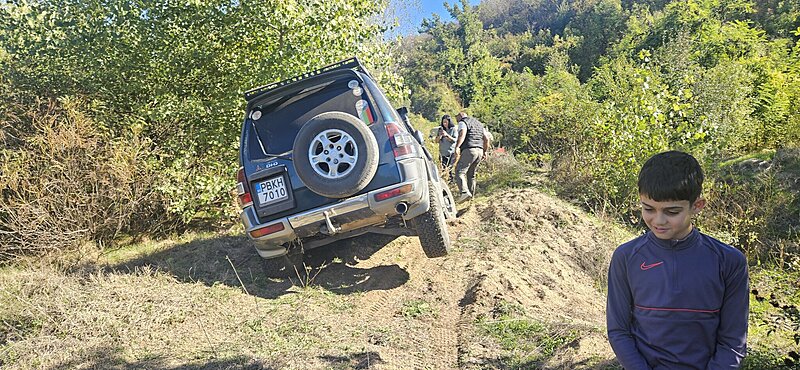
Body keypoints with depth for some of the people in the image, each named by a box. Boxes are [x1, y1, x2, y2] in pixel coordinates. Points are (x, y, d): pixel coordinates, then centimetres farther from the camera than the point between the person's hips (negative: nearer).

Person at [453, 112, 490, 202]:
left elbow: (462, 134, -17)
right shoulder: (479, 123, 27)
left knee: (459, 172, -10)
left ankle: (465, 192, -28)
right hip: (480, 151, 8)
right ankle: (471, 195, 18)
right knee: (471, 174, 17)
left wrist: (457, 147, -27)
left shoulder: (463, 122, 4)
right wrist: (485, 151, 28)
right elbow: (486, 138, 22)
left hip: (469, 150, -8)